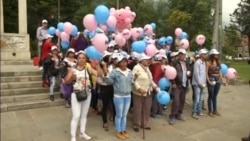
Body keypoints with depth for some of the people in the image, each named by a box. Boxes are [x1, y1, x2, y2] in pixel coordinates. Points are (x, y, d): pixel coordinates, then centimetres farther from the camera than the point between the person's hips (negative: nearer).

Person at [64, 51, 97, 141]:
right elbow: (66, 81, -5)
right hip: (76, 94, -3)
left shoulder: (88, 68, 0)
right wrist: (72, 77, -24)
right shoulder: (72, 69, -5)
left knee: (84, 115, 16)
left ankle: (82, 133, 32)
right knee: (76, 116, -4)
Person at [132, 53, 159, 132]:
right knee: (137, 110, 4)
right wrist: (139, 88, -30)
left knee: (147, 109, 14)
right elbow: (134, 80, -20)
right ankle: (136, 125, 19)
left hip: (148, 92, 8)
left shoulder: (147, 68, 14)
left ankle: (145, 124, 29)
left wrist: (155, 86, 11)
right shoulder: (137, 68, -13)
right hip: (139, 93, -8)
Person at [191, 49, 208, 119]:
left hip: (202, 83, 8)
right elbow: (196, 74, -17)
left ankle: (199, 112, 23)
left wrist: (204, 83, 6)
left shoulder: (204, 62, 11)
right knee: (197, 99, -5)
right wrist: (199, 83, -15)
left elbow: (204, 73, 12)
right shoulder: (197, 62, -13)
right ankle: (194, 113, 5)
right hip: (197, 84, -8)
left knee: (201, 99, 12)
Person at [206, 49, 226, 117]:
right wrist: (209, 81, -18)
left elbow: (219, 72, 14)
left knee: (215, 96, 14)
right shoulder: (208, 62, -9)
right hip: (211, 80, -6)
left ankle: (215, 110, 24)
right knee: (211, 96, 3)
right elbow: (206, 73, -11)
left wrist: (222, 80, 12)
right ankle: (210, 111, 13)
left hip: (218, 80, 6)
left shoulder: (218, 62, 9)